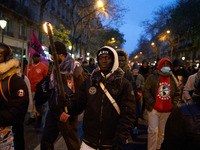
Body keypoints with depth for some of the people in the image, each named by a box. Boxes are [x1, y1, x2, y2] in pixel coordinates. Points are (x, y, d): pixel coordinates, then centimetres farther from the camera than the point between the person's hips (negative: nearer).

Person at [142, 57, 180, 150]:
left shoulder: (173, 79, 8)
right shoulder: (153, 77, -3)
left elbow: (177, 93, 17)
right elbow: (145, 91, -6)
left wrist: (173, 104, 4)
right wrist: (153, 103, -12)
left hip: (167, 111, 4)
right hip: (154, 109, -3)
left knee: (162, 132, 12)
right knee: (153, 131, -6)